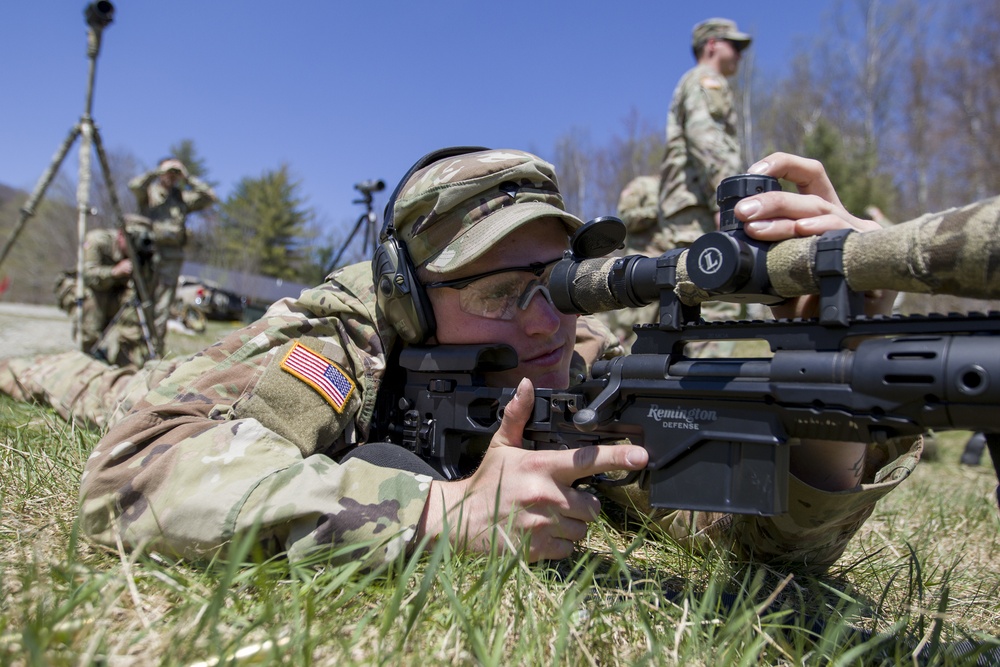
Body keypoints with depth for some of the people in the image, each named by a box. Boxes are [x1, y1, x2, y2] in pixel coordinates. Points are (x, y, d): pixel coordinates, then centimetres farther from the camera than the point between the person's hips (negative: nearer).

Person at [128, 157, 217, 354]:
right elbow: (134, 185, -11)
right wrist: (157, 172, -3)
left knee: (162, 308, -1)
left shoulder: (183, 198, 17)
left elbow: (211, 197, 8)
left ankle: (155, 351, 2)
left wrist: (189, 179, 8)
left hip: (172, 257, 2)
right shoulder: (149, 192, 10)